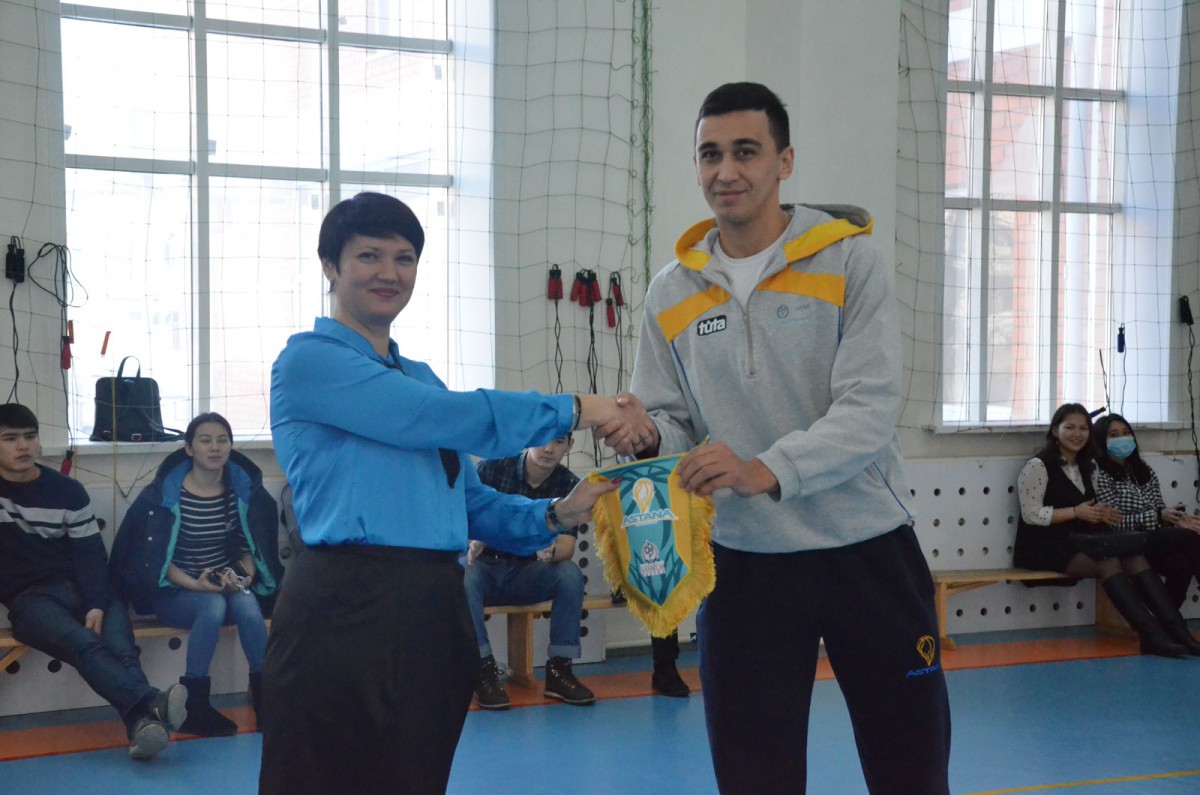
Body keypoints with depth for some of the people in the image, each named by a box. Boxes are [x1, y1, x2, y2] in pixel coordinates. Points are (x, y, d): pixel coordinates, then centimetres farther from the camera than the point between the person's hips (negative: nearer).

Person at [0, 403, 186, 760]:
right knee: (84, 643, -33)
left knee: (118, 645, -30)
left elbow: (91, 554, 3)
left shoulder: (68, 491, 9)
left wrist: (96, 605, -13)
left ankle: (142, 722, -53)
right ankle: (151, 705, -55)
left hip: (79, 588, 3)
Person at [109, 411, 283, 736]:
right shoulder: (163, 494, -8)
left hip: (226, 587, 3)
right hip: (173, 590, -3)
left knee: (247, 605, -32)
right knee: (213, 605, -35)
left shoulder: (245, 490, 2)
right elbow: (152, 556, -8)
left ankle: (264, 698, -25)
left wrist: (244, 576, -13)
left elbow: (250, 546, 9)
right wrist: (194, 584, -22)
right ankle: (194, 708, -30)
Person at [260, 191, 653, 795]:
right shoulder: (309, 360, -6)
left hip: (436, 613, 8)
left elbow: (474, 504, 17)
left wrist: (557, 514, -1)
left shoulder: (419, 377, 19)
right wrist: (574, 409, -8)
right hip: (345, 615, -7)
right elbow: (450, 418, -14)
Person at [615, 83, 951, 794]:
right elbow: (668, 422, 9)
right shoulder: (673, 294, 6)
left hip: (866, 550, -2)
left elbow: (872, 408, -15)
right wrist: (646, 437, -15)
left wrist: (769, 471, -29)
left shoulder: (848, 261, -5)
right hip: (744, 563, 3)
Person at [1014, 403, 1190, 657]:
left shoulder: (1087, 466, 17)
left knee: (1135, 557, -23)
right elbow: (1031, 515, -12)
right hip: (1044, 546, -7)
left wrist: (1102, 514, -3)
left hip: (1079, 542, 7)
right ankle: (1152, 635, -39)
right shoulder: (1038, 466, -7)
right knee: (1109, 561, -32)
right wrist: (1075, 512, -18)